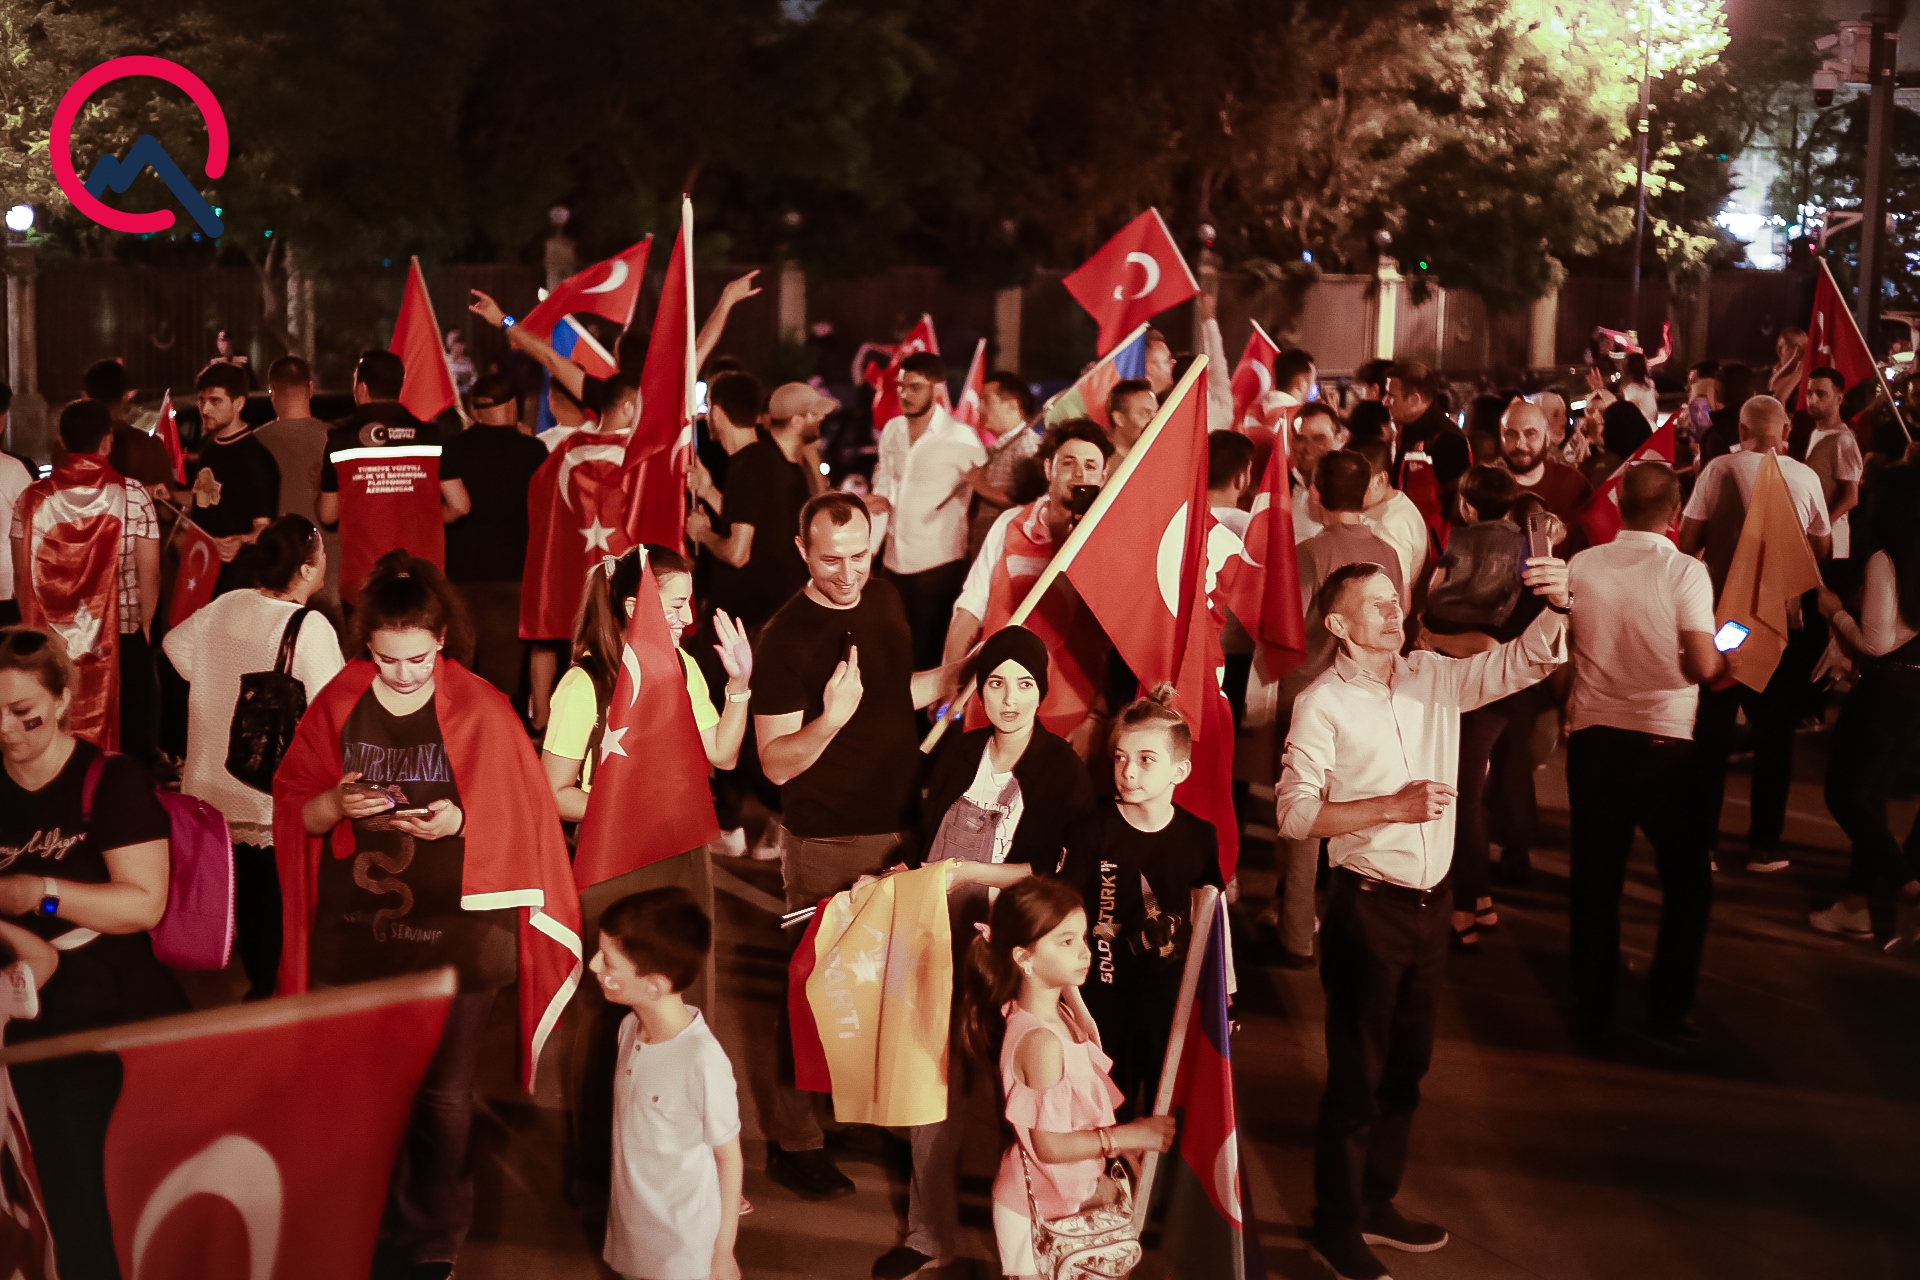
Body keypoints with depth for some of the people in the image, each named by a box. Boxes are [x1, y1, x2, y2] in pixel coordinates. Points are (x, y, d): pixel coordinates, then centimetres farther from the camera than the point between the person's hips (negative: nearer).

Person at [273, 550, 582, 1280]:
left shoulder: (482, 710, -4)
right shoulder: (336, 705, 1)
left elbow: (520, 819, -1)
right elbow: (293, 811, 4)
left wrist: (458, 821, -19)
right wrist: (336, 805, -17)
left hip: (454, 938, -1)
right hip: (355, 939, 2)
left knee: (443, 1096, 8)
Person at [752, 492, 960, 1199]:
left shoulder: (883, 596, 2)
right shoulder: (787, 636, -20)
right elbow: (777, 764, -22)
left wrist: (961, 671, 7)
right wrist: (831, 718, -38)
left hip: (899, 827, 7)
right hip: (828, 843, -7)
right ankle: (791, 1141, 17)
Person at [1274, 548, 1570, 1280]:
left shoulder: (1435, 676, 4)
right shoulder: (1323, 704, -11)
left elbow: (1527, 661, 0)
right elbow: (1293, 812, -16)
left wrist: (1558, 606, -20)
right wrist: (1390, 807, -22)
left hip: (1428, 904, 6)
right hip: (1368, 908, -6)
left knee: (1407, 1063, 18)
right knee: (1356, 1071, 4)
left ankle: (1376, 1203, 34)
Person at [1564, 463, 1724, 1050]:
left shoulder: (1581, 566, -2)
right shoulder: (1685, 572, -11)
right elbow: (1702, 666, -15)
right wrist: (1728, 660, 6)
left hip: (1592, 737, 3)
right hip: (1662, 742, -3)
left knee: (1594, 881, 12)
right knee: (1687, 881, 16)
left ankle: (1593, 1017, 19)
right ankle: (1666, 1009, 18)